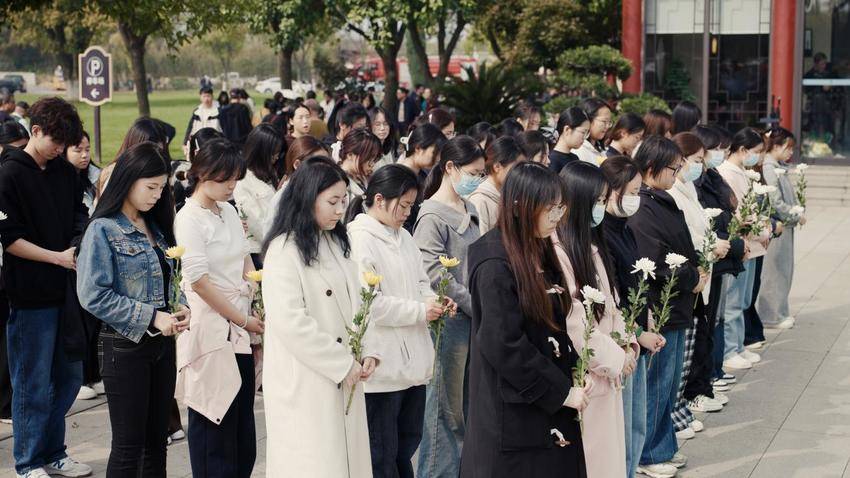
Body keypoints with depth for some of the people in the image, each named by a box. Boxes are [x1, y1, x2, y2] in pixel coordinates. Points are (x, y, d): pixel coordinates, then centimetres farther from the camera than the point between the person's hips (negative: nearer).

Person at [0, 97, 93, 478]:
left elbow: (80, 218, 15)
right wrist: (58, 256, -16)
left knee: (69, 377, 14)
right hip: (31, 295, -7)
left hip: (66, 290, 7)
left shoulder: (65, 172, 10)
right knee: (33, 384, 3)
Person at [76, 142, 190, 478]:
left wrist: (179, 307, -4)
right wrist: (151, 318, -19)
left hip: (162, 344, 7)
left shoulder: (155, 228, 10)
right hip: (126, 346, -7)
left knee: (157, 441, 12)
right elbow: (94, 296, -18)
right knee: (129, 445, 0)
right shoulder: (103, 230, -11)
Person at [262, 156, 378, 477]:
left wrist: (367, 353, 1)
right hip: (305, 383, -7)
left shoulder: (337, 243, 12)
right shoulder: (285, 249, -12)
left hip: (345, 379, 7)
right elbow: (290, 322, -19)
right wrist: (343, 365, -14)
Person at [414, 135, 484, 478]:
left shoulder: (469, 211, 13)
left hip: (474, 320, 8)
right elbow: (437, 276, -16)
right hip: (449, 321, -8)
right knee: (446, 410, 0)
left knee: (466, 406, 14)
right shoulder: (432, 216, -12)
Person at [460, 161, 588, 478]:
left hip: (552, 405, 8)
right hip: (515, 413, -8)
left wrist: (571, 375, 3)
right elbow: (504, 346, -21)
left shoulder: (539, 251, 8)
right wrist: (561, 391, -15)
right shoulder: (496, 264, -18)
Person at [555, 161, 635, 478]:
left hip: (608, 372, 9)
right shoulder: (557, 252, -19)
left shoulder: (592, 246, 12)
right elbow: (571, 320, -20)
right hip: (582, 377, -9)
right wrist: (614, 357, -11)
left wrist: (626, 344, 3)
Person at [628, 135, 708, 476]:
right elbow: (656, 264, -23)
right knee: (657, 384, 1)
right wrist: (693, 280, -10)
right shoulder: (641, 211, -20)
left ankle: (664, 445, 30)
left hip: (676, 307, 10)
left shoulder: (665, 203, 11)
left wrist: (697, 270, 1)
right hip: (658, 310, -10)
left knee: (670, 382, 18)